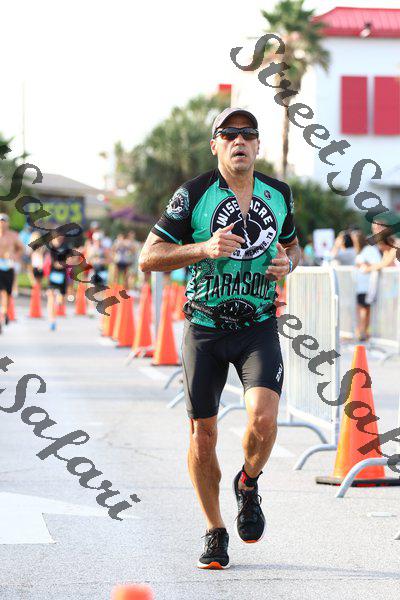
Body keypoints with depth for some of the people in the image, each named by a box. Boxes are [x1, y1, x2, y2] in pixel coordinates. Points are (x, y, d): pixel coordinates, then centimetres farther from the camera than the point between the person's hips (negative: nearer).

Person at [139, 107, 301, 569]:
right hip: (205, 327, -1)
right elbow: (148, 257, -9)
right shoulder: (193, 194, -7)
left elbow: (291, 242, 24)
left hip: (259, 327, 1)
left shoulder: (278, 194, 5)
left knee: (263, 417, -21)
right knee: (202, 432, 1)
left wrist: (288, 262, 0)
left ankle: (248, 484, 13)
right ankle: (215, 532, 19)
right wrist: (204, 248, -23)